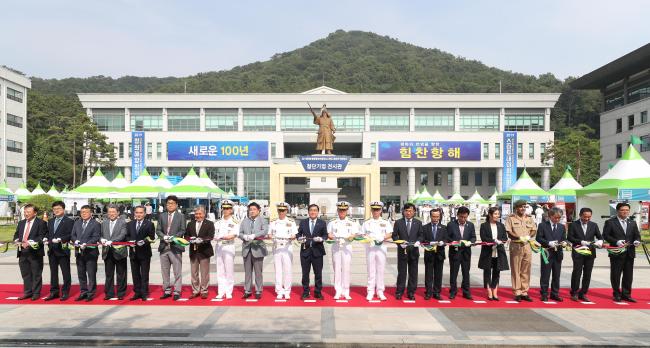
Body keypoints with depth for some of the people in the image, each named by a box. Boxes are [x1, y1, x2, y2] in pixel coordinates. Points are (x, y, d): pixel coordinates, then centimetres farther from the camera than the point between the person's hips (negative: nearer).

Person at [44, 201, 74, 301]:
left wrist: (60, 239, -23)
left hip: (62, 250, -6)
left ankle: (65, 292, 8)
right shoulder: (50, 222, 17)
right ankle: (54, 292, 20)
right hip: (52, 251, 7)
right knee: (53, 272, 12)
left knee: (65, 273, 1)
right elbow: (48, 233, 19)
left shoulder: (69, 221, -5)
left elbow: (70, 235, -12)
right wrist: (46, 238, -1)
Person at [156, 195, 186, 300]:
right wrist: (164, 237, -10)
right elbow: (158, 230, 8)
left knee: (177, 271, -1)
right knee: (165, 271, 10)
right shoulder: (162, 216, 11)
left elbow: (182, 231, -2)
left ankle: (177, 292, 5)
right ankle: (167, 291, 19)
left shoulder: (181, 216, 2)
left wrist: (173, 237, -16)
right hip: (164, 247, 4)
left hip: (175, 247, -4)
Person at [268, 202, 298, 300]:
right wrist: (271, 237, -13)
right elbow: (269, 234, 9)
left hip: (287, 247, -1)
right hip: (276, 247, 1)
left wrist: (291, 237, -20)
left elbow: (294, 236, 2)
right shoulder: (273, 222, 9)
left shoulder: (291, 222, 5)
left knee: (287, 269, -2)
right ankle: (279, 292, 8)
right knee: (278, 270, 1)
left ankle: (287, 291, 7)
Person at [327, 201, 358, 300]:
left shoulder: (352, 223, 8)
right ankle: (338, 292, 6)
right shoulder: (332, 222, 9)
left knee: (346, 269, -1)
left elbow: (355, 234, 4)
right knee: (337, 269, 0)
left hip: (347, 247, 0)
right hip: (336, 247, 0)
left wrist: (352, 237, -18)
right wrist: (333, 237, -14)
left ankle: (346, 292, 6)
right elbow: (329, 234, 8)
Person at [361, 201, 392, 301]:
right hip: (370, 248, 0)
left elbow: (389, 234, 1)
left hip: (381, 248, 0)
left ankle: (380, 291, 9)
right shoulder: (366, 222, 10)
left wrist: (383, 239, -17)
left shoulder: (385, 222, 7)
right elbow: (362, 235, 11)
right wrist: (366, 238, -10)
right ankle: (370, 292, 7)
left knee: (380, 270, 2)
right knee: (371, 270, 1)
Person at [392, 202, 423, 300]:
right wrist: (400, 243, -14)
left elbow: (420, 235, 7)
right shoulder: (398, 222, 3)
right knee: (401, 272, 3)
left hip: (414, 251, 1)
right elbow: (394, 235, 2)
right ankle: (399, 292, 12)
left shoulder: (418, 223, 7)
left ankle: (411, 292, 15)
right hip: (402, 251, -1)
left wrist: (418, 241, -14)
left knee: (413, 273, 6)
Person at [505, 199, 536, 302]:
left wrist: (528, 236, -8)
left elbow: (534, 230, 12)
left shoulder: (529, 218, 14)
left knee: (526, 270, 5)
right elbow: (509, 232, -6)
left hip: (527, 246, 4)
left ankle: (524, 292, 11)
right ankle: (517, 293, 3)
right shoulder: (511, 218, 1)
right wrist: (519, 238, -19)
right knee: (515, 270, -1)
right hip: (515, 246, -4)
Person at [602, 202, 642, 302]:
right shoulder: (610, 222, -2)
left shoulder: (633, 223, 14)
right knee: (615, 275, 4)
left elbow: (637, 235, 12)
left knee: (628, 275, 6)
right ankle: (617, 294, 16)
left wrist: (637, 241, -11)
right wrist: (616, 242, -20)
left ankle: (626, 294, 16)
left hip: (629, 253, 4)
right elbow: (605, 235, -7)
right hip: (616, 253, -4)